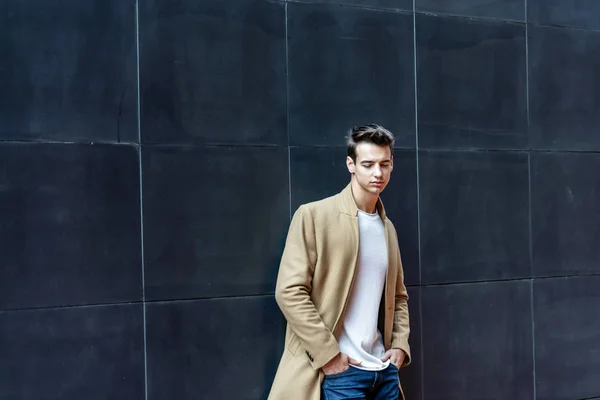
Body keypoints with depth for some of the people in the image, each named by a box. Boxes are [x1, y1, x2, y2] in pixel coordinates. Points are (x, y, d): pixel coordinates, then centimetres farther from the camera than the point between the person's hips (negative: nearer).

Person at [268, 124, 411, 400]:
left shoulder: (387, 227, 13)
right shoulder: (313, 215, -7)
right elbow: (289, 291, -13)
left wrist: (400, 344, 6)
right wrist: (328, 353, -15)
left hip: (384, 369, 6)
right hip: (340, 370, -6)